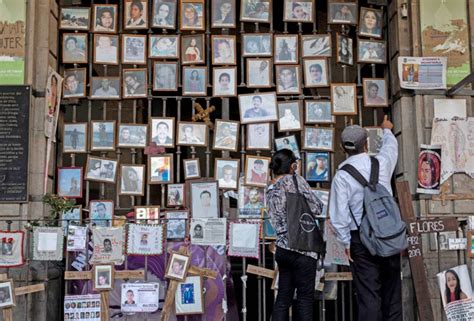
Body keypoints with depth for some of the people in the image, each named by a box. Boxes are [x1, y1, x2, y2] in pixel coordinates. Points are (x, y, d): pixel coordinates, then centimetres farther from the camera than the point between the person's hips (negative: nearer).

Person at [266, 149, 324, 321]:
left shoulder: (270, 190, 12)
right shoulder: (294, 180, -6)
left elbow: (276, 219, 10)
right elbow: (317, 208, -4)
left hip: (282, 248, 6)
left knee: (283, 297, 10)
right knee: (305, 297, 1)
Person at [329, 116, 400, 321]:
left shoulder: (342, 176, -9)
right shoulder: (381, 163, 0)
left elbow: (338, 214, -11)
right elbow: (391, 146, 24)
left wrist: (346, 242, 2)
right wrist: (386, 130, 45)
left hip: (361, 239, -3)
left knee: (369, 295, -1)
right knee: (392, 291, 13)